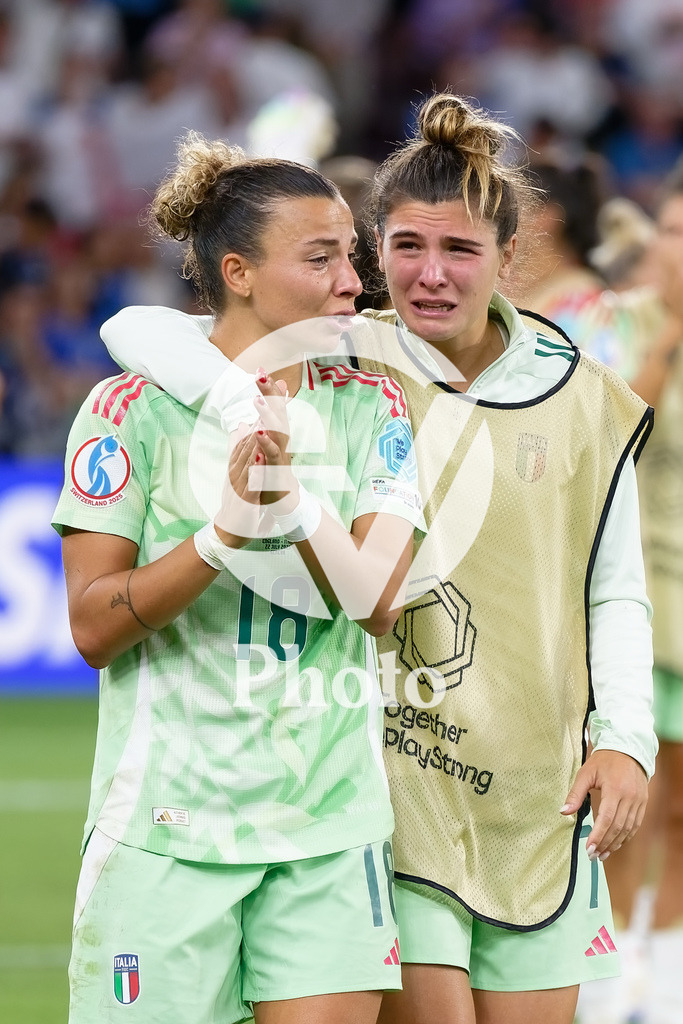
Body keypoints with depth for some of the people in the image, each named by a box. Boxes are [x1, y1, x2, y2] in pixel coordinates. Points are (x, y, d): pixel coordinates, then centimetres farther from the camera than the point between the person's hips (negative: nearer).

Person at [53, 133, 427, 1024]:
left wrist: (295, 501, -22)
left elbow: (378, 602, -6)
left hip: (332, 823, 3)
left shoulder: (371, 409, 6)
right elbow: (92, 630, -8)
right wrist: (227, 530, -19)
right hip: (169, 817, -3)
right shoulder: (135, 408, -4)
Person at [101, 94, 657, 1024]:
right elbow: (137, 330, -14)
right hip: (383, 789, -3)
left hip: (536, 805, 3)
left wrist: (626, 739, -3)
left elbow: (616, 595, 11)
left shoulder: (583, 402, 4)